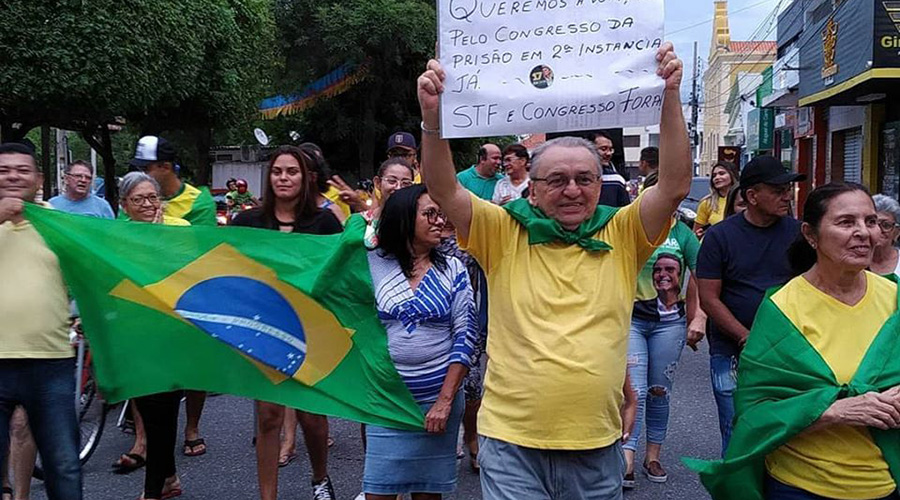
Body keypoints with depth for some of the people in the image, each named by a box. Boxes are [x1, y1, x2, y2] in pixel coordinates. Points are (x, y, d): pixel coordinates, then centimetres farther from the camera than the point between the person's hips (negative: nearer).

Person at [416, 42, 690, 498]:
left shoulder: (622, 237, 1)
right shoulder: (503, 234, -2)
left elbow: (675, 185, -10)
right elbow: (443, 191, -12)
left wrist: (670, 96, -18)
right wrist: (432, 117, -27)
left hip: (598, 448, 3)